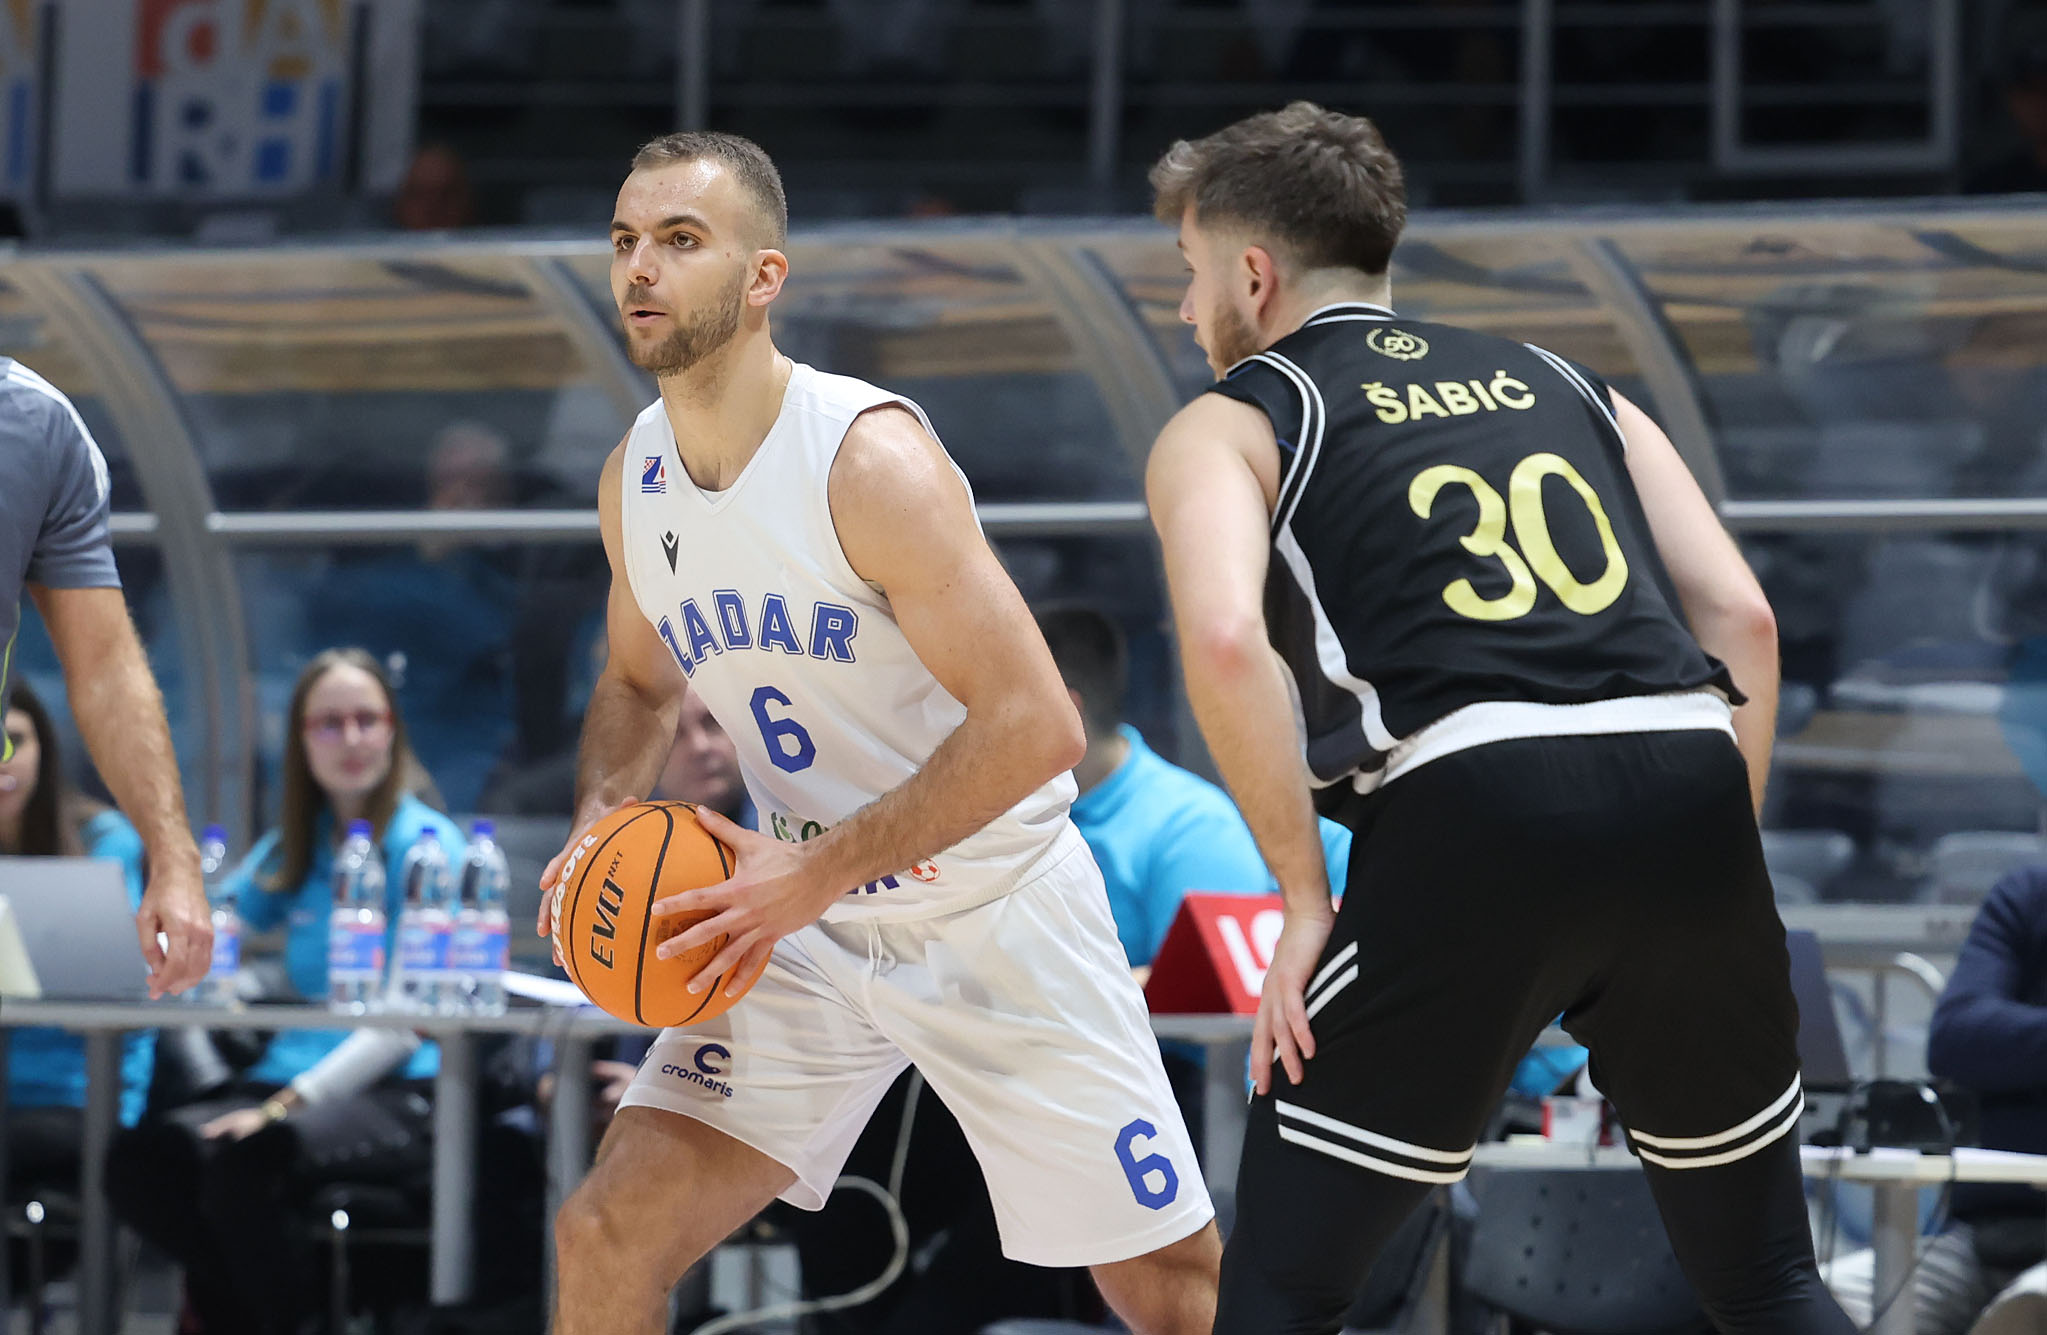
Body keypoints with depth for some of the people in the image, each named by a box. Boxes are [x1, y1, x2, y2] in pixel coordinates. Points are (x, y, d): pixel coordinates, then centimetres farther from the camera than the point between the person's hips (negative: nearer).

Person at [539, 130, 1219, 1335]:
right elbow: (640, 684, 19)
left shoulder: (870, 457, -24)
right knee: (609, 1237, -8)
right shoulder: (634, 478, -2)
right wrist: (603, 814, -3)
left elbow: (1035, 726, -27)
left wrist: (820, 873, -28)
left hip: (996, 918, -5)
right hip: (808, 922, 5)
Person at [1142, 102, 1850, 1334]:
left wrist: (1308, 899, -2)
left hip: (1473, 809, -4)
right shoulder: (1565, 386, 28)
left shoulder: (1226, 426, 14)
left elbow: (1225, 637, -8)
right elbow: (1741, 617, 16)